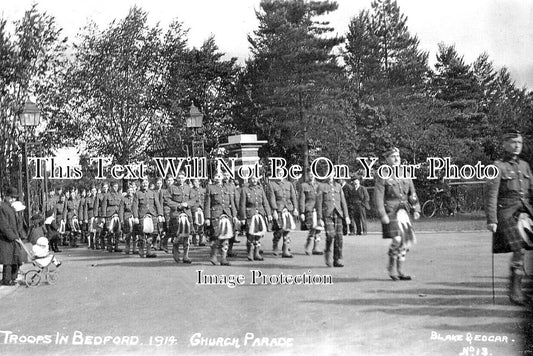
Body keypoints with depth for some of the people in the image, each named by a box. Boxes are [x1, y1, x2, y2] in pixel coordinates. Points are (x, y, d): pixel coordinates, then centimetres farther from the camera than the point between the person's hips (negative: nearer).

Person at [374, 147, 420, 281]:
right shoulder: (382, 176, -6)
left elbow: (412, 194, 16)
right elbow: (378, 197, -11)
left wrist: (416, 209, 5)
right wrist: (382, 215, -18)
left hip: (403, 212, 6)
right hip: (390, 212, -6)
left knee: (406, 240, 5)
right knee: (397, 239, -17)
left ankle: (399, 270, 16)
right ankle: (392, 266, 3)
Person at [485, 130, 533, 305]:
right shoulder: (498, 166, -1)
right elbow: (491, 195, -7)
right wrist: (491, 220, -14)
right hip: (507, 213, -6)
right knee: (519, 249, -17)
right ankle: (515, 289, -9)